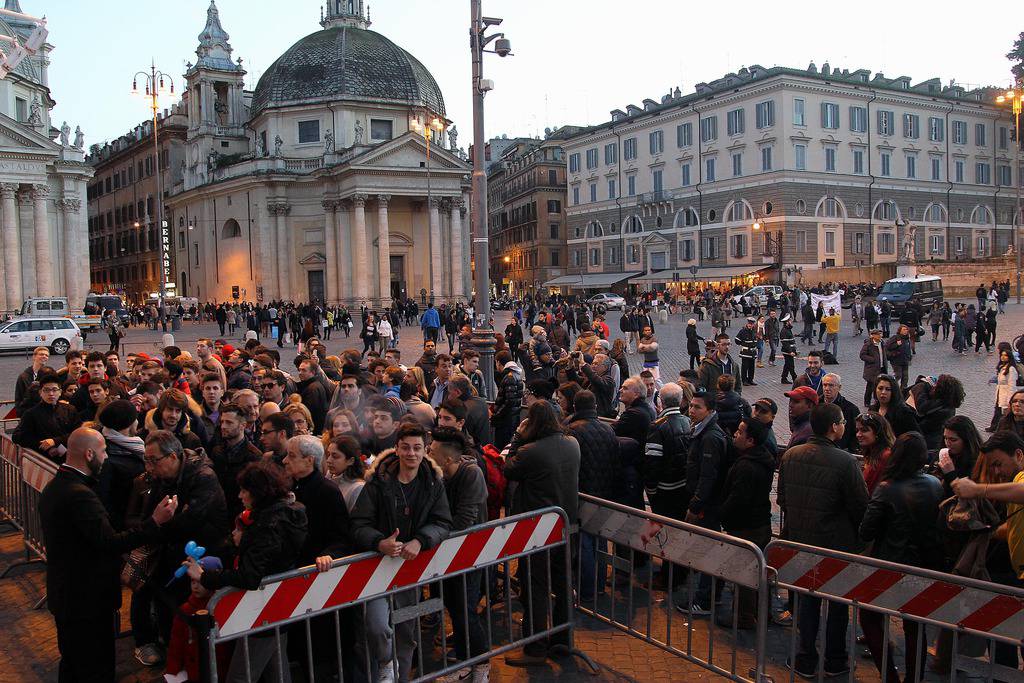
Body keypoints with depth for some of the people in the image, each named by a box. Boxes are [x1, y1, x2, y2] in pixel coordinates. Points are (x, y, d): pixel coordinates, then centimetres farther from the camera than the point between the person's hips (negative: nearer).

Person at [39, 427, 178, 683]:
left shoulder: (54, 486, 5)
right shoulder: (79, 495, -28)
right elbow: (110, 543, -30)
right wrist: (155, 522, -27)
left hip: (64, 594, 10)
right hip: (87, 600, -10)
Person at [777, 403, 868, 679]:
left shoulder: (790, 455, -3)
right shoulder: (845, 461, -20)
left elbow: (782, 498, 6)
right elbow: (860, 506, -14)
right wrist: (858, 535, 4)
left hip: (799, 539, 4)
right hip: (837, 543, -4)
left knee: (807, 599, 16)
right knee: (839, 601, 15)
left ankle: (806, 661, 22)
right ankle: (834, 662, 26)